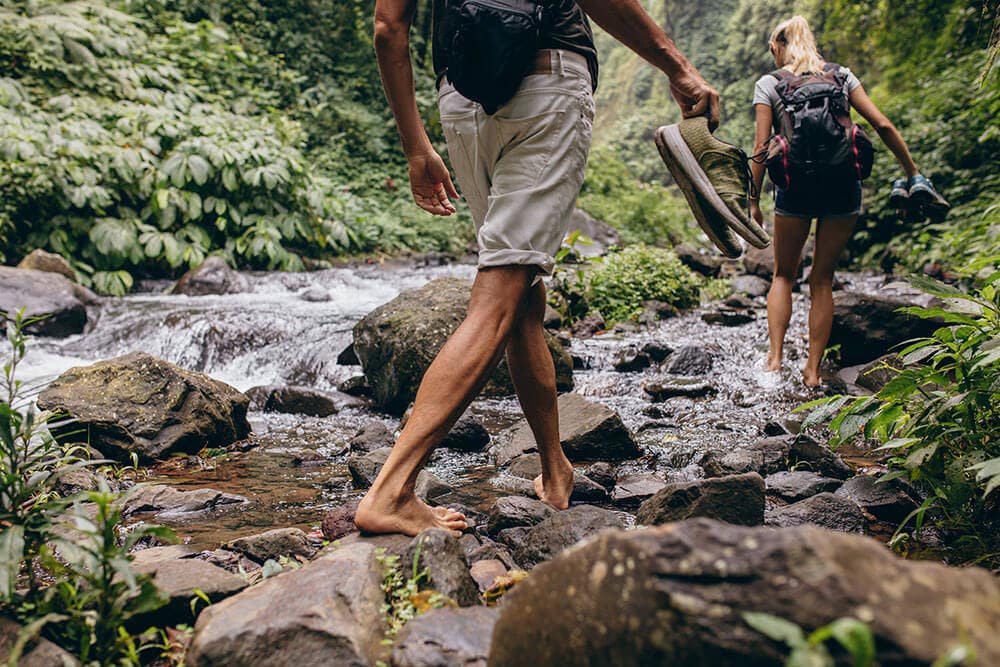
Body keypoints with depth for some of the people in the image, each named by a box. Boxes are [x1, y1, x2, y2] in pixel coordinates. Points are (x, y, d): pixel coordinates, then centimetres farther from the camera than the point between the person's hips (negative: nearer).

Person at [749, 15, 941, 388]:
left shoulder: (769, 84, 5)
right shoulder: (841, 76, 12)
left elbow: (761, 146, -2)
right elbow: (882, 125, 4)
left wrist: (754, 202, 2)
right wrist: (912, 173, 9)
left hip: (797, 188, -2)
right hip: (843, 187, 2)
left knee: (784, 275, 15)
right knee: (822, 280, 11)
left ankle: (775, 357, 3)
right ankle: (813, 370, 11)